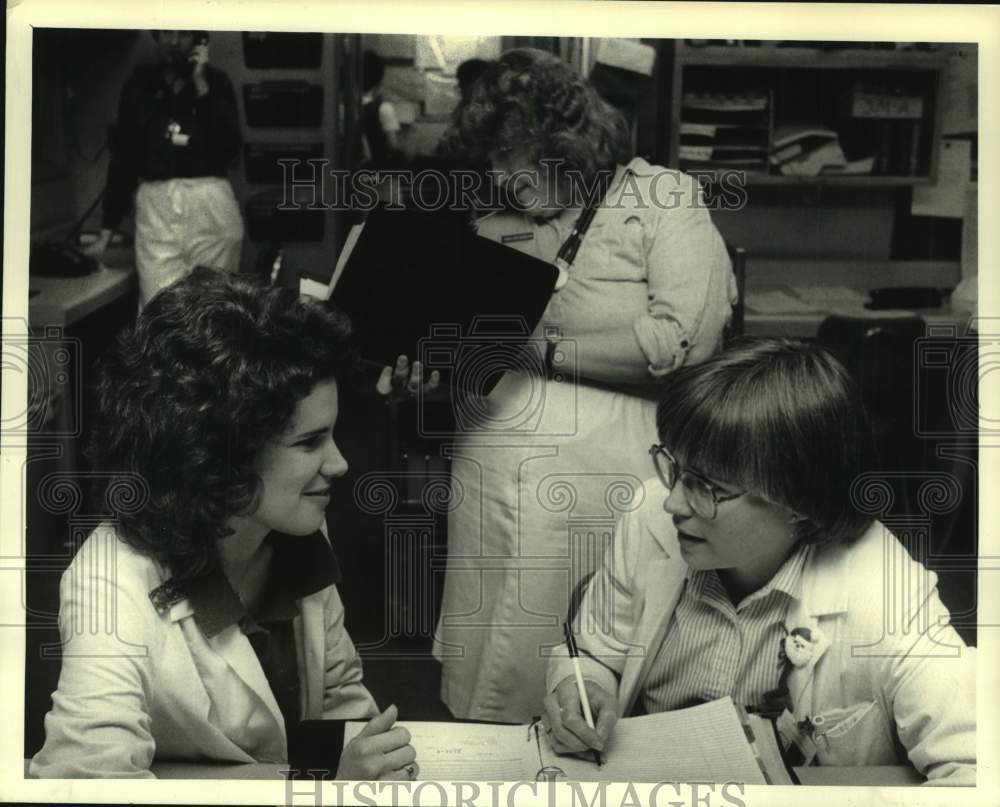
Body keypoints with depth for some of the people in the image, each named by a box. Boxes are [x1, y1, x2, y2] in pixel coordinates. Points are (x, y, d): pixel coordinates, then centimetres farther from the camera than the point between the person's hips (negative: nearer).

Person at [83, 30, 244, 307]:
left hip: (210, 204, -1)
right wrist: (107, 230, 8)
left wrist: (201, 86, -7)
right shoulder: (140, 84, 11)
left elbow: (229, 148, -5)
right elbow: (123, 156, 11)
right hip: (156, 204, 1)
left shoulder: (216, 82, 8)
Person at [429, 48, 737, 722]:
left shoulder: (666, 200, -1)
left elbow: (684, 341, -13)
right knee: (480, 681, 10)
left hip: (605, 463, -4)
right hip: (486, 470, 5)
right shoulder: (497, 222, 13)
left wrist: (542, 348, -13)